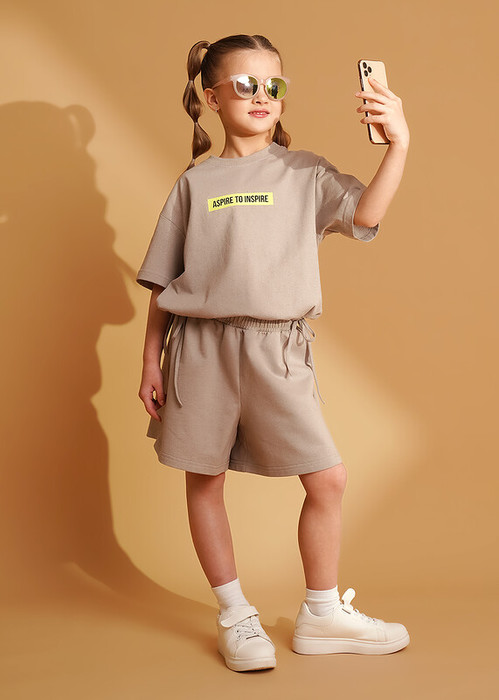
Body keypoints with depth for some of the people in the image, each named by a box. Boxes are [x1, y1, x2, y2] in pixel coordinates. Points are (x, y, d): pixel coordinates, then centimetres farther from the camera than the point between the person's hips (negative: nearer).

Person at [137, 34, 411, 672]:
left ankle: (321, 616, 18)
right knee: (204, 479, 6)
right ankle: (234, 617, 24)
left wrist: (398, 145, -22)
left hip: (277, 349, 0)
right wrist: (152, 360, 5)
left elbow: (365, 214, -11)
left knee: (327, 478, -2)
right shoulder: (196, 181, 7)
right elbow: (163, 282, 9)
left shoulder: (305, 173, 7)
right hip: (201, 344, 0)